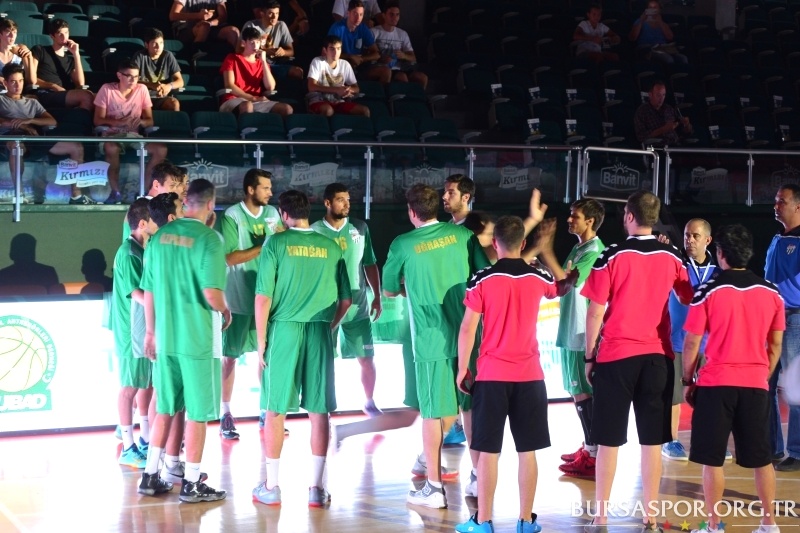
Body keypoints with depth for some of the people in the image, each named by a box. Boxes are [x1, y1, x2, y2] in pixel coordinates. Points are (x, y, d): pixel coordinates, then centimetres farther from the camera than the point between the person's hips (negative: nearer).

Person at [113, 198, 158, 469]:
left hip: (148, 330, 8)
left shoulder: (145, 249, 10)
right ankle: (128, 449, 7)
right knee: (131, 387, 0)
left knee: (148, 385, 14)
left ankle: (146, 441, 24)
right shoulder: (128, 253, -16)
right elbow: (138, 295, -22)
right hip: (133, 332, -8)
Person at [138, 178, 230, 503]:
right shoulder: (208, 238, -14)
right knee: (197, 412, 4)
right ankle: (191, 485, 10)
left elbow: (148, 290, 8)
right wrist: (225, 311, -1)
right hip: (198, 338, -6)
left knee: (165, 408, 17)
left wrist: (151, 331, 18)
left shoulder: (160, 236, 4)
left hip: (165, 337, 6)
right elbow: (211, 293, -22)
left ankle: (151, 476, 21)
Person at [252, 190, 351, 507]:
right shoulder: (330, 247, 5)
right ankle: (317, 487, 10)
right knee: (318, 411, 7)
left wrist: (261, 340, 0)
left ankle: (271, 487, 12)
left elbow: (263, 297, -7)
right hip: (320, 333, 2)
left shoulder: (276, 243, -3)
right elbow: (345, 300, 8)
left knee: (275, 410, 6)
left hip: (283, 330, -2)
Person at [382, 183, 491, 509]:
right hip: (466, 334, 3)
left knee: (433, 414, 3)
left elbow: (389, 291, 10)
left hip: (431, 339, -3)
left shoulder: (403, 245, -4)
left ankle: (435, 488, 7)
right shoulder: (462, 235, 2)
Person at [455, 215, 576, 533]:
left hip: (492, 375, -2)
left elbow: (468, 329, -7)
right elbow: (561, 288, 28)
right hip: (529, 375, 2)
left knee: (488, 451, 2)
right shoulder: (538, 278, 3)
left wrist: (462, 369, 3)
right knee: (527, 451, 7)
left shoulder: (481, 280, -7)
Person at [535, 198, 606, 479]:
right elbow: (560, 278, 15)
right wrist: (545, 247, 7)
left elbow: (566, 281, -25)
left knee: (583, 393, -6)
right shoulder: (578, 248, 14)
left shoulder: (594, 251, -16)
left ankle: (593, 456, -3)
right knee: (579, 391, 15)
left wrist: (546, 250, -23)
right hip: (572, 332, 10)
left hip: (582, 334, -10)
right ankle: (588, 447, 23)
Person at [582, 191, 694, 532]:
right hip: (657, 356, 3)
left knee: (609, 440, 3)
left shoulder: (612, 257, -7)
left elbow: (595, 312, -7)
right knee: (652, 440, 6)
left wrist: (589, 356, 1)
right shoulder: (671, 258, 3)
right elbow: (689, 301, 13)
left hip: (616, 355, -3)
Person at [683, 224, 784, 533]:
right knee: (761, 458, 12)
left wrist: (688, 381, 5)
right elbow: (775, 344, 8)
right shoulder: (771, 292, 3)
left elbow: (692, 342, -5)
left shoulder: (708, 291, -7)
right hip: (756, 384, 4)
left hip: (716, 384, -3)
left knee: (712, 459, 3)